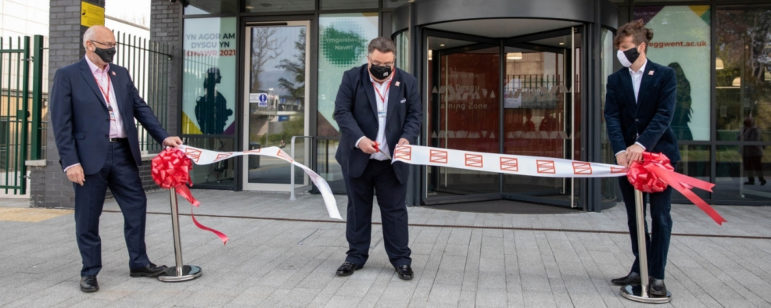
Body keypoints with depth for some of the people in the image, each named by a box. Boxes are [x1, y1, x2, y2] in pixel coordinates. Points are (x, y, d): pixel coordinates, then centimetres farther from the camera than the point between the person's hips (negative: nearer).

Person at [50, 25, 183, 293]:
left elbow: (141, 108, 13)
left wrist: (163, 137, 2)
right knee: (88, 217, 5)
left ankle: (138, 263, 22)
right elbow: (61, 122, -7)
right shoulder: (68, 75, -3)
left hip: (123, 153, 5)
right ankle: (89, 272, 20)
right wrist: (70, 161, -14)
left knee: (136, 206, 8)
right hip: (90, 156, -5)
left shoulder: (121, 74, 13)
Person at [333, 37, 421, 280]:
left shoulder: (408, 82, 1)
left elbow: (414, 116, 3)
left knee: (395, 210, 5)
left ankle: (401, 259, 16)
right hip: (357, 158, 0)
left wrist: (407, 138, -17)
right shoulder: (352, 78, -3)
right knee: (358, 208, 11)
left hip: (392, 160, 0)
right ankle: (356, 256, 23)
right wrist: (359, 138, -23)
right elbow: (342, 112, -9)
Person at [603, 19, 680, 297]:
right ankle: (640, 269, 23)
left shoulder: (665, 75, -3)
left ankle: (657, 275, 9)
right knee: (634, 216, 10)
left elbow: (664, 115, -13)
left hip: (659, 153, -3)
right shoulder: (615, 80, 6)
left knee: (660, 216, 0)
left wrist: (641, 144, -27)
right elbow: (612, 117, -5)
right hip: (628, 155, 4)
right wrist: (620, 150, -21)